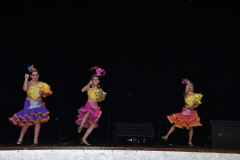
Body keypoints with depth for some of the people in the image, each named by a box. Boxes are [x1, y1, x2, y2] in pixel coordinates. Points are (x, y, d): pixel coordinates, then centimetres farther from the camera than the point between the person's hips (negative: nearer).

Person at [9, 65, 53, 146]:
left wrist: (43, 93, -9)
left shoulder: (41, 84, 7)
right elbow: (25, 89, -19)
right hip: (29, 104, -2)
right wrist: (26, 78, -14)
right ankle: (20, 139, 10)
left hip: (38, 104, 2)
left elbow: (48, 93, 11)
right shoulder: (28, 83, 2)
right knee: (27, 122, -5)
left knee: (38, 121, -7)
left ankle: (35, 140, -2)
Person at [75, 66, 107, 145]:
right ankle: (80, 126, -44)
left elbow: (101, 100, 11)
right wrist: (89, 84, -17)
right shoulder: (89, 88, 5)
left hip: (95, 107, 5)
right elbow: (82, 90, -15)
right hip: (88, 105, -5)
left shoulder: (99, 90, 15)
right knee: (88, 112, -41)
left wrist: (101, 93, -6)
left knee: (93, 123, -4)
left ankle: (84, 139, -2)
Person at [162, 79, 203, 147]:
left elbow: (197, 104, 2)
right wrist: (187, 84, -12)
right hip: (185, 111, -1)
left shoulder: (196, 95, 7)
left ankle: (190, 142, 5)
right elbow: (186, 91, -21)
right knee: (175, 124, -3)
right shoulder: (185, 94, 4)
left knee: (191, 127, -4)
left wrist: (193, 107, -16)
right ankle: (167, 136, 1)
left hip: (191, 112, 1)